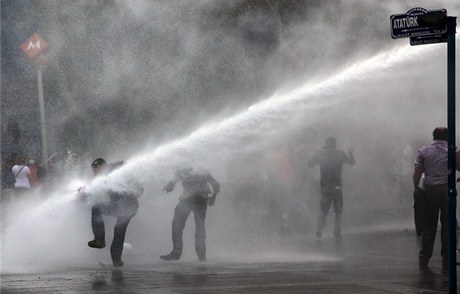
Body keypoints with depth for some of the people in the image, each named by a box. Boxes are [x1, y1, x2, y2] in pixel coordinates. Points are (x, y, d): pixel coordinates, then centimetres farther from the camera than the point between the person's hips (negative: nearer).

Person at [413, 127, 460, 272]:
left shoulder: (423, 151, 6)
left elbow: (416, 174, 0)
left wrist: (416, 190, 7)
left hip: (429, 191, 1)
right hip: (447, 189, -1)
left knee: (428, 226, 7)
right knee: (447, 225, 5)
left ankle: (423, 260, 6)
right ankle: (446, 262, 6)